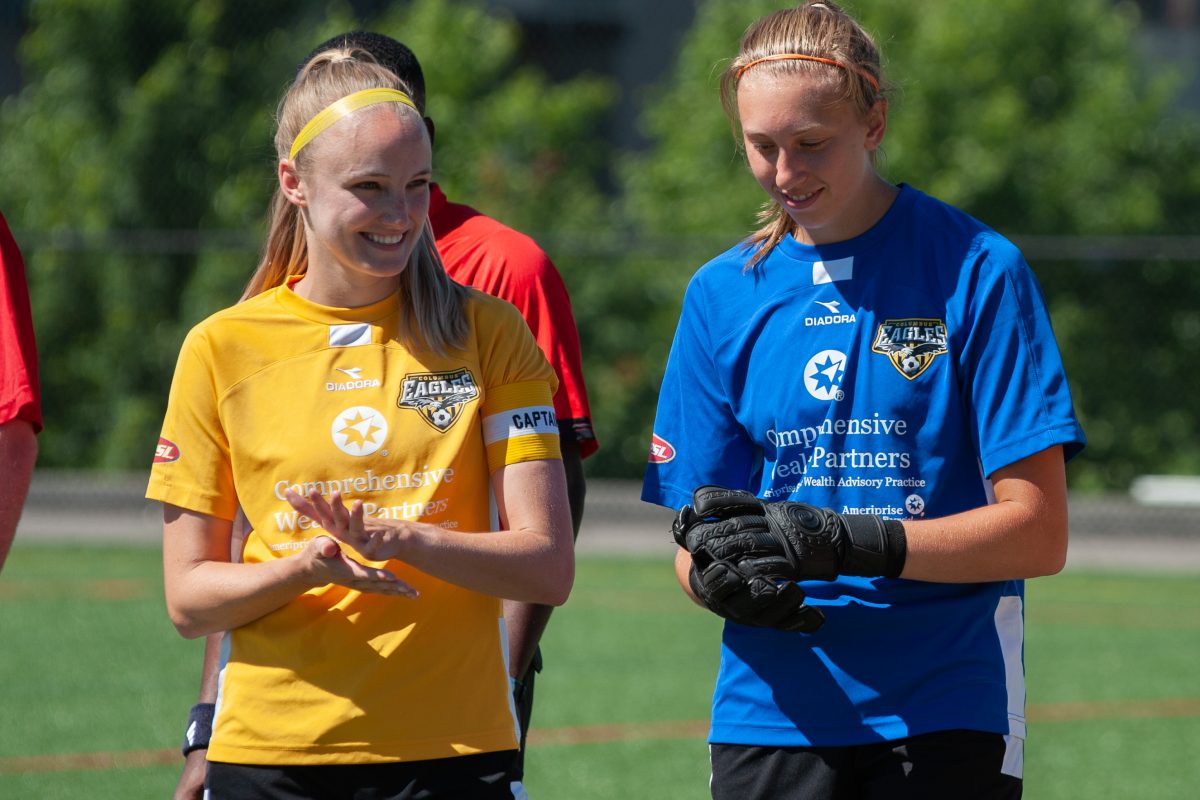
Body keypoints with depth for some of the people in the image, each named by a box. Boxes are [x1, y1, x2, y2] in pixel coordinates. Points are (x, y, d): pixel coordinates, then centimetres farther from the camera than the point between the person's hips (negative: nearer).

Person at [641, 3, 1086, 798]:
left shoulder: (977, 270, -3)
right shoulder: (723, 293, 9)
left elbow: (1038, 531, -7)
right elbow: (697, 547, 10)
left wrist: (843, 542, -18)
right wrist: (719, 578, -15)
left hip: (945, 717, -3)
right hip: (771, 718, 3)